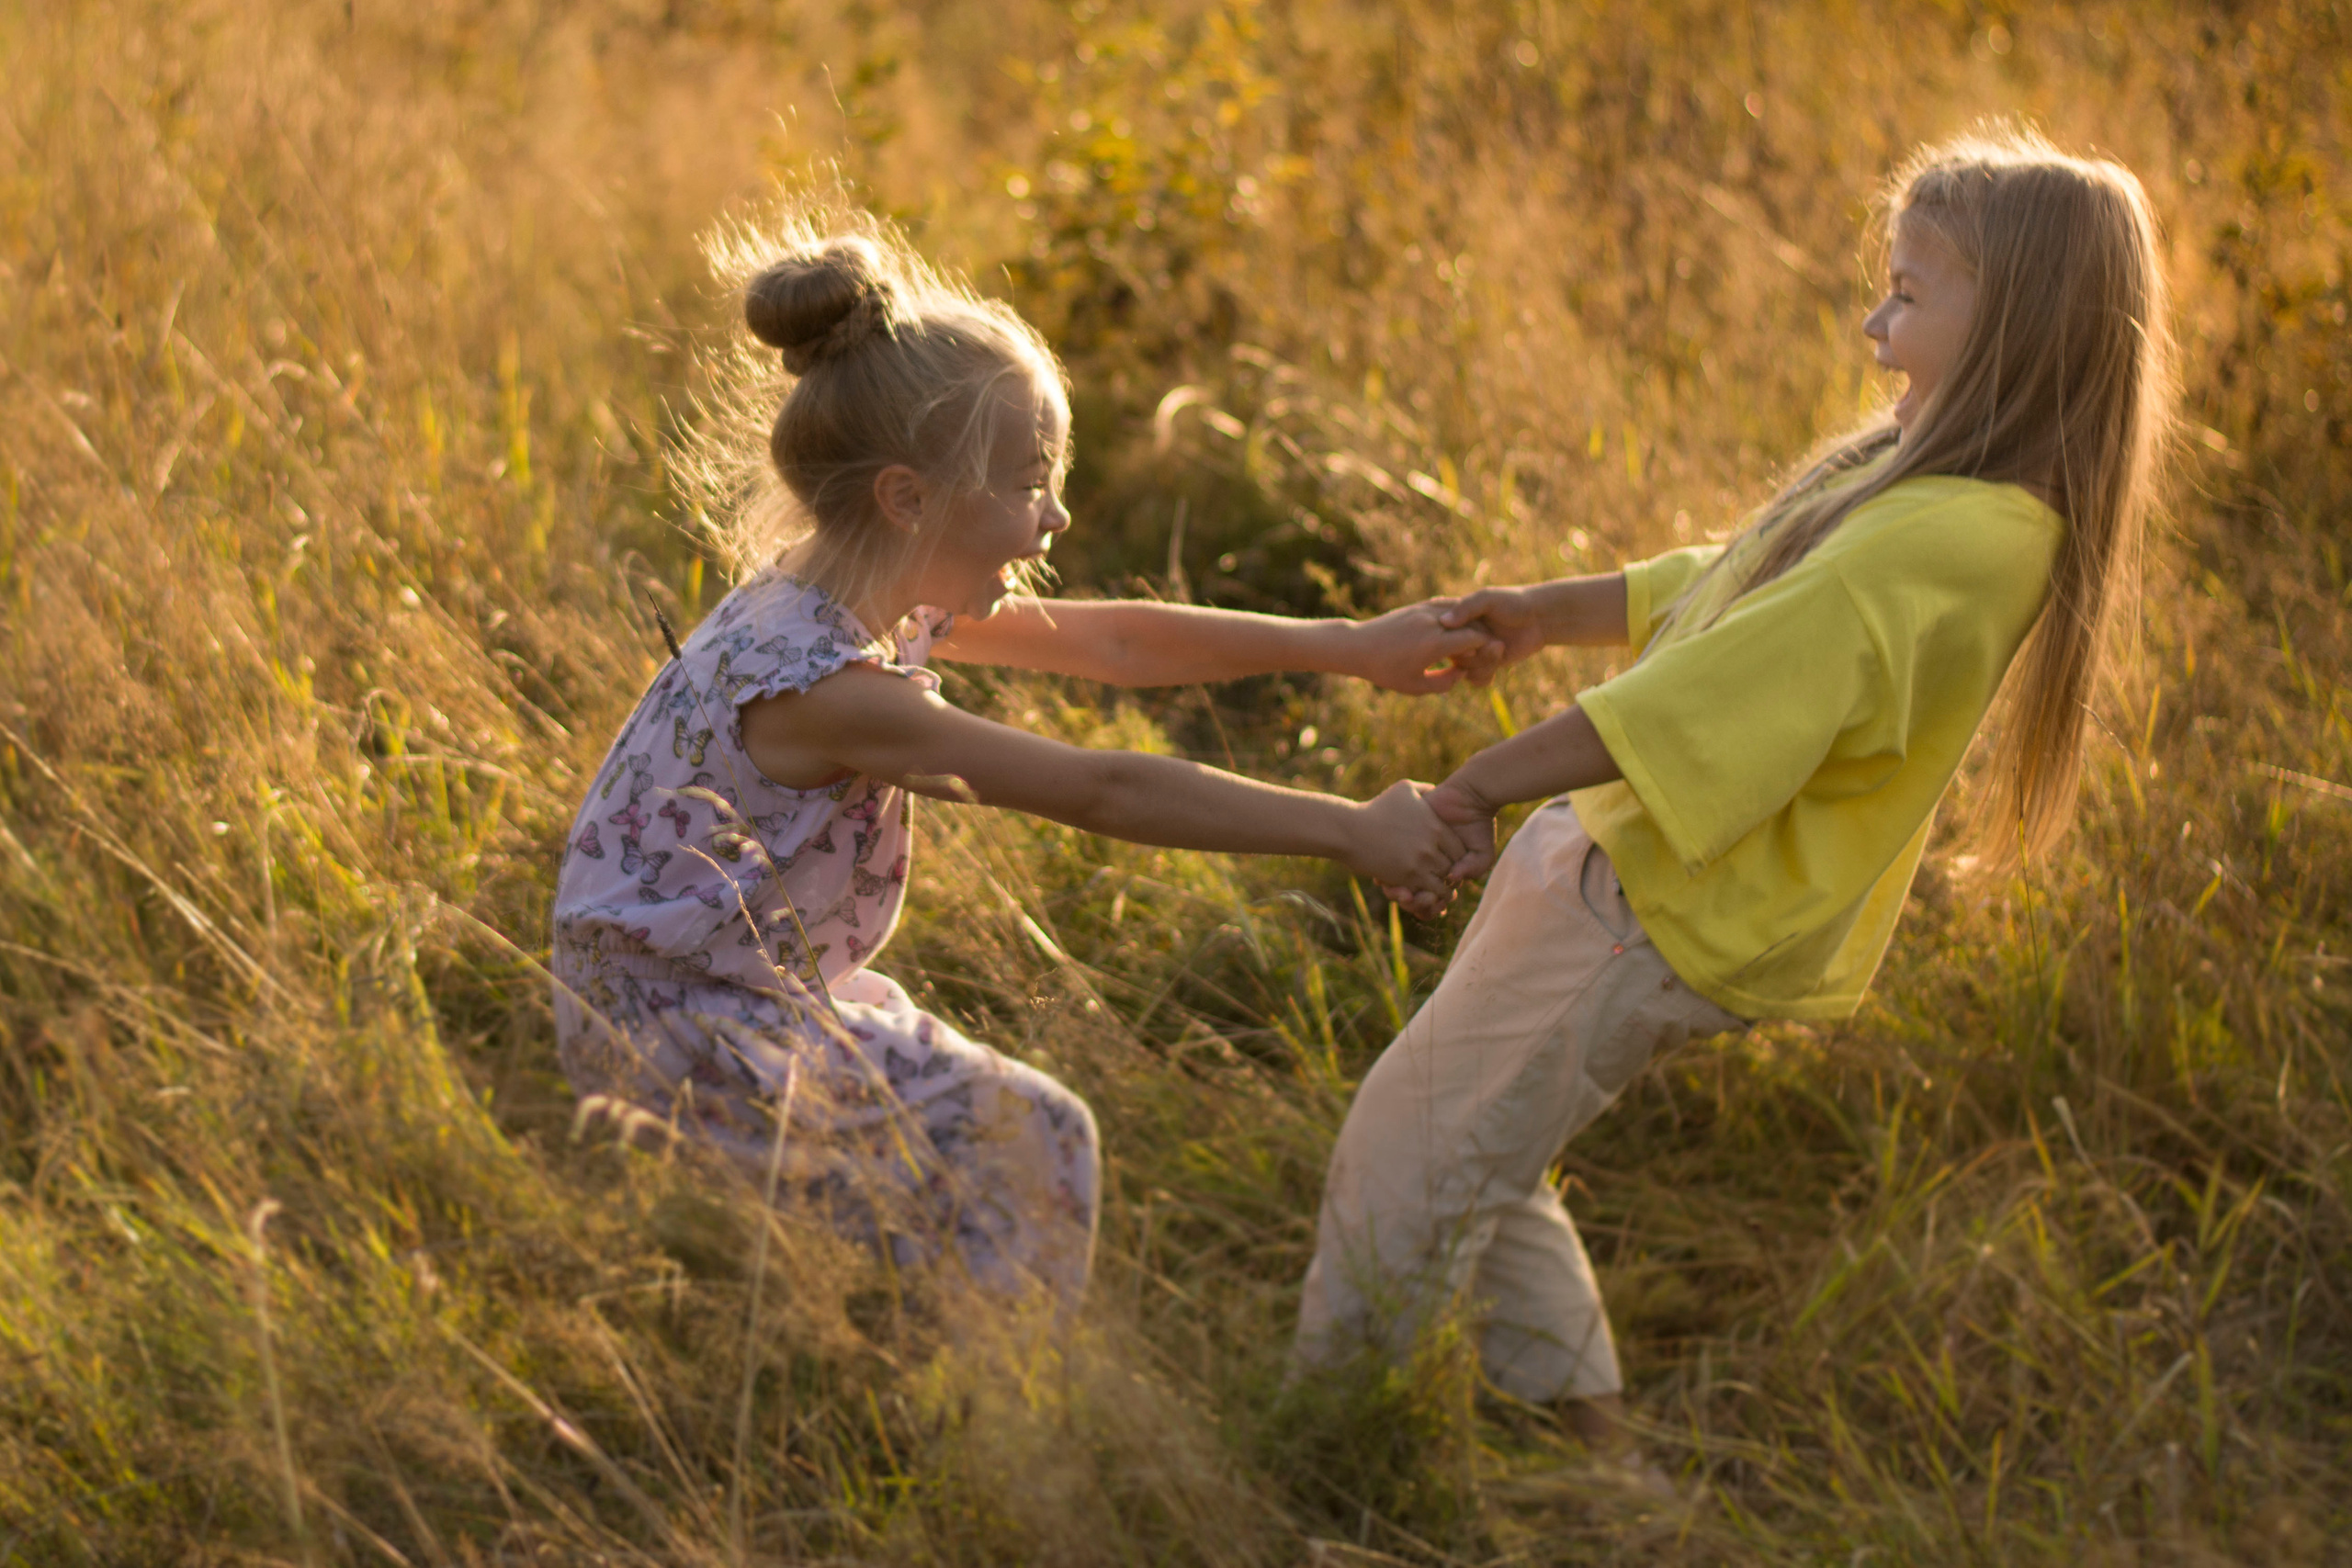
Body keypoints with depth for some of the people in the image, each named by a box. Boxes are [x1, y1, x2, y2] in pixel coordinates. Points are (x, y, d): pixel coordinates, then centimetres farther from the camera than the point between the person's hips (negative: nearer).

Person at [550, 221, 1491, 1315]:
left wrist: (1353, 647, 5)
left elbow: (1109, 642, 7)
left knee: (1026, 1137, 13)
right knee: (1020, 1142, -6)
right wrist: (1349, 831, -26)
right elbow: (1105, 792, -29)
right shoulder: (820, 687, -29)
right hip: (676, 1032, -9)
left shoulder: (879, 604, 0)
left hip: (763, 993, 9)